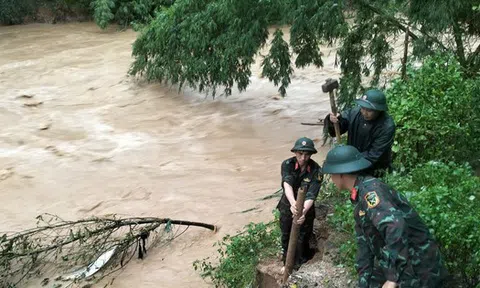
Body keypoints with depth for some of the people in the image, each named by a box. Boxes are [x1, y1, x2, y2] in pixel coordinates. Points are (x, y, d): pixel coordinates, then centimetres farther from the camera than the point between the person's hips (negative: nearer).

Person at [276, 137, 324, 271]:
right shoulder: (287, 164, -20)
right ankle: (287, 263, 39)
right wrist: (293, 203, -55)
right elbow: (287, 184, -37)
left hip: (306, 208, -2)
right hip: (287, 206, 2)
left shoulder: (316, 171, -23)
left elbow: (311, 196, -31)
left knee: (302, 238, 7)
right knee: (286, 236, 17)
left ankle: (300, 265, 29)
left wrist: (304, 212, -50)